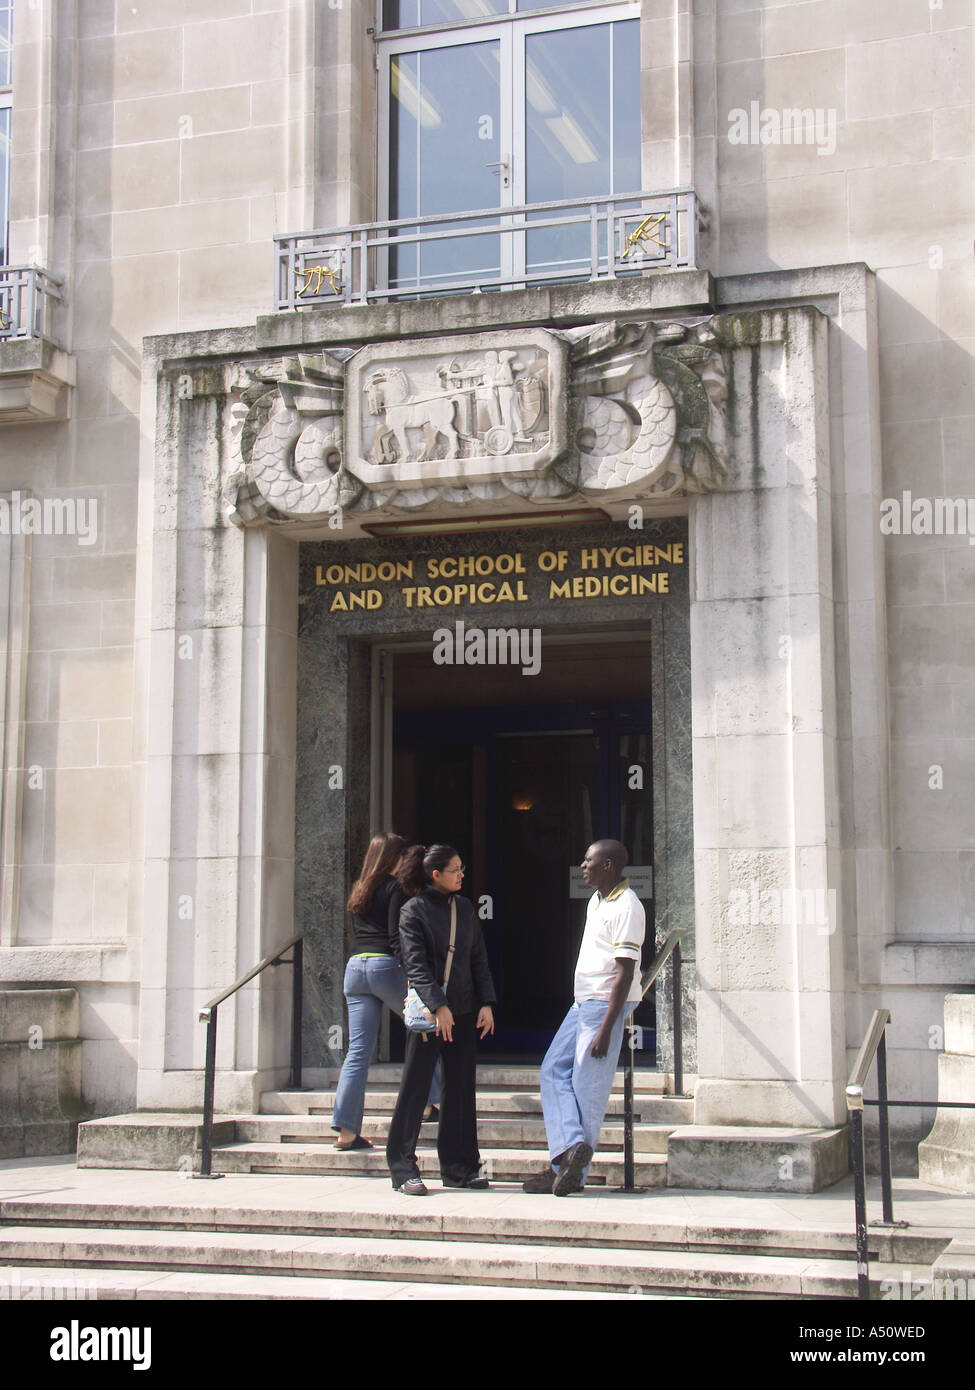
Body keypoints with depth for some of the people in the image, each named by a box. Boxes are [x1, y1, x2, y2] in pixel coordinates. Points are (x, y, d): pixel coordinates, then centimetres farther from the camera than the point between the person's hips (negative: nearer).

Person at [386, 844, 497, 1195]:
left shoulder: (465, 908, 12)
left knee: (462, 1088, 8)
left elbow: (479, 959, 14)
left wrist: (486, 1003, 4)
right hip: (428, 1012, -6)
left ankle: (460, 1168, 16)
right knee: (415, 1088, -3)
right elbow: (416, 965, -12)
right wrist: (438, 1006, -21)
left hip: (464, 1010, 6)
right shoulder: (414, 910, -5)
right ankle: (403, 1169, 3)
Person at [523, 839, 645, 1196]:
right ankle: (572, 1146, -2)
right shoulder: (597, 899, 12)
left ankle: (571, 1173, 2)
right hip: (582, 1002, 10)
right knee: (554, 1071, 5)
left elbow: (625, 975, -22)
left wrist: (605, 1030, -24)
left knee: (588, 1089, -4)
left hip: (606, 1005, -10)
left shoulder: (626, 909, -18)